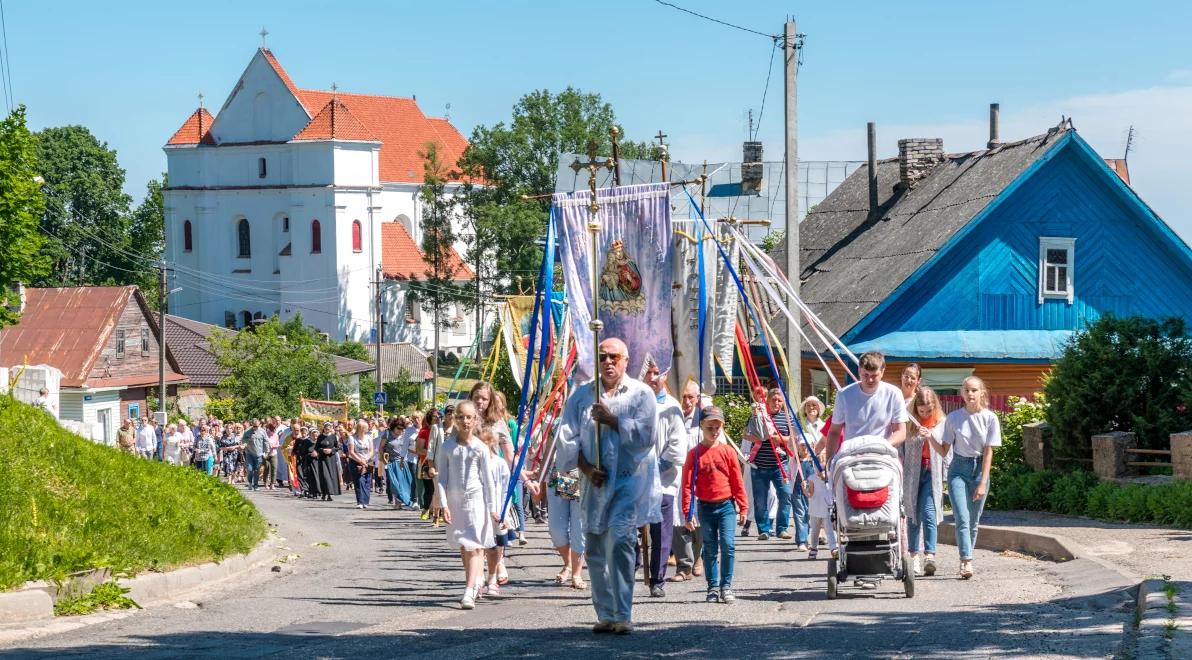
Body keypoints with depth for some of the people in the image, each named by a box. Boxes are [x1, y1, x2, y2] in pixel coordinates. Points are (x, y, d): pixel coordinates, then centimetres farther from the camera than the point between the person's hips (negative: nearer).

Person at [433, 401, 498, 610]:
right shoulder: (447, 447, 1)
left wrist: (493, 508, 2)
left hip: (476, 499, -3)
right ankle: (477, 582, 29)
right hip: (455, 500, 3)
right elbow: (442, 478, 3)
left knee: (473, 546, -10)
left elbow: (488, 479, 1)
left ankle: (469, 592, -17)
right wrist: (444, 504, -5)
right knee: (463, 547, 13)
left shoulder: (480, 448, -3)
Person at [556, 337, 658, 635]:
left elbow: (645, 435, -10)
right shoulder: (581, 394, 10)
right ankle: (605, 615, 18)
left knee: (619, 540, -18)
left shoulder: (641, 393, 2)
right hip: (596, 481, 4)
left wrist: (611, 419, -12)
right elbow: (567, 438, 4)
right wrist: (586, 469, -8)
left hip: (630, 479, -4)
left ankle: (623, 616, -17)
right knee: (595, 549, 7)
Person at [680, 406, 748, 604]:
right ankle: (713, 587, 16)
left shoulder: (728, 451, 1)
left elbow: (737, 481, 5)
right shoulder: (694, 454, -2)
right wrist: (688, 512, -6)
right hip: (706, 506, 0)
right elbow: (688, 484, -2)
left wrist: (743, 507, 5)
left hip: (727, 505, 0)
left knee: (728, 545, -10)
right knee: (710, 548, 8)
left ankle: (726, 586, -1)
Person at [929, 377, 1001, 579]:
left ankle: (966, 561, 18)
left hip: (979, 468, 1)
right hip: (958, 469, 0)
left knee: (973, 521, 6)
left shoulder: (990, 418, -3)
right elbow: (944, 450, 4)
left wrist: (983, 483, -8)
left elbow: (988, 452, -3)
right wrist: (930, 438, -15)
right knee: (962, 519, -14)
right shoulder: (953, 417, 0)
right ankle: (967, 562, -23)